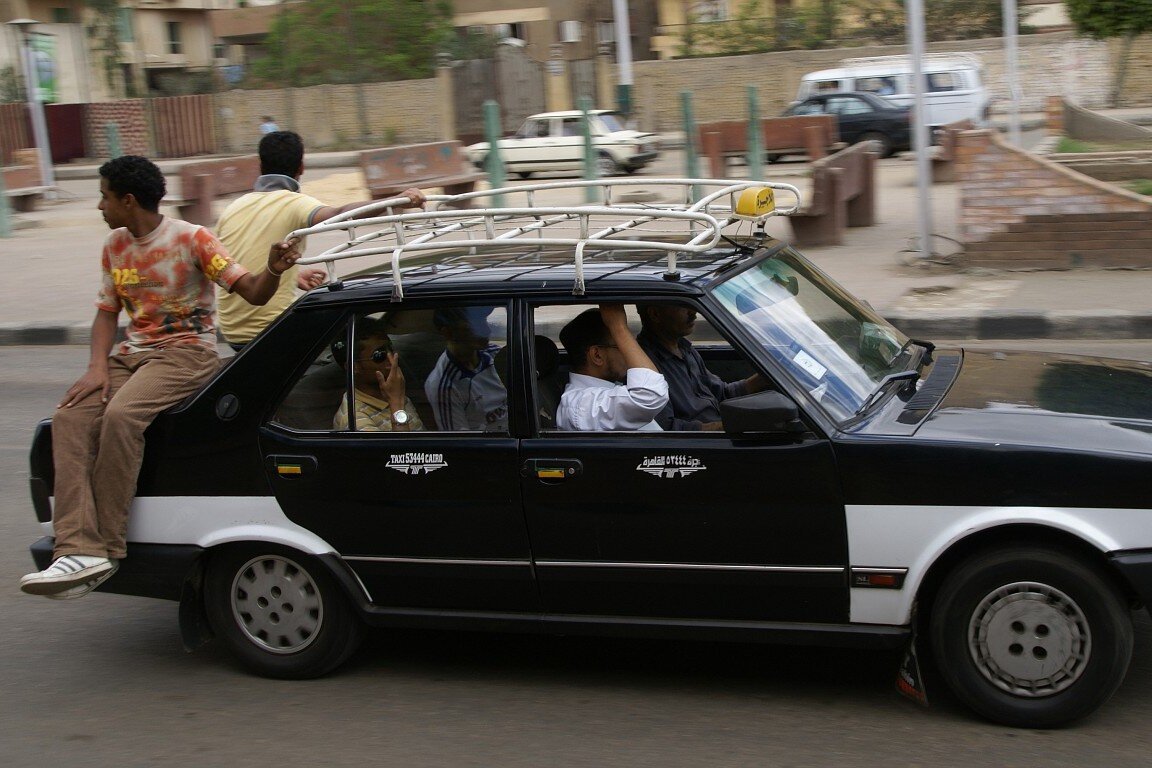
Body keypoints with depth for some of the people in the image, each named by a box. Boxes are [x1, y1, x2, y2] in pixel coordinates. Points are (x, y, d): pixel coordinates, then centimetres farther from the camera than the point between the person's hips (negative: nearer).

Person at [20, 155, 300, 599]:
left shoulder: (191, 239, -6)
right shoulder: (116, 245, 15)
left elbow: (253, 292, -10)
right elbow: (107, 311, 15)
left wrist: (274, 269, -33)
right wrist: (98, 367, -2)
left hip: (187, 352, -6)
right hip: (133, 354, 6)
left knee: (121, 415, -33)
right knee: (70, 418, -20)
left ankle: (106, 545, -26)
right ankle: (81, 550, -31)